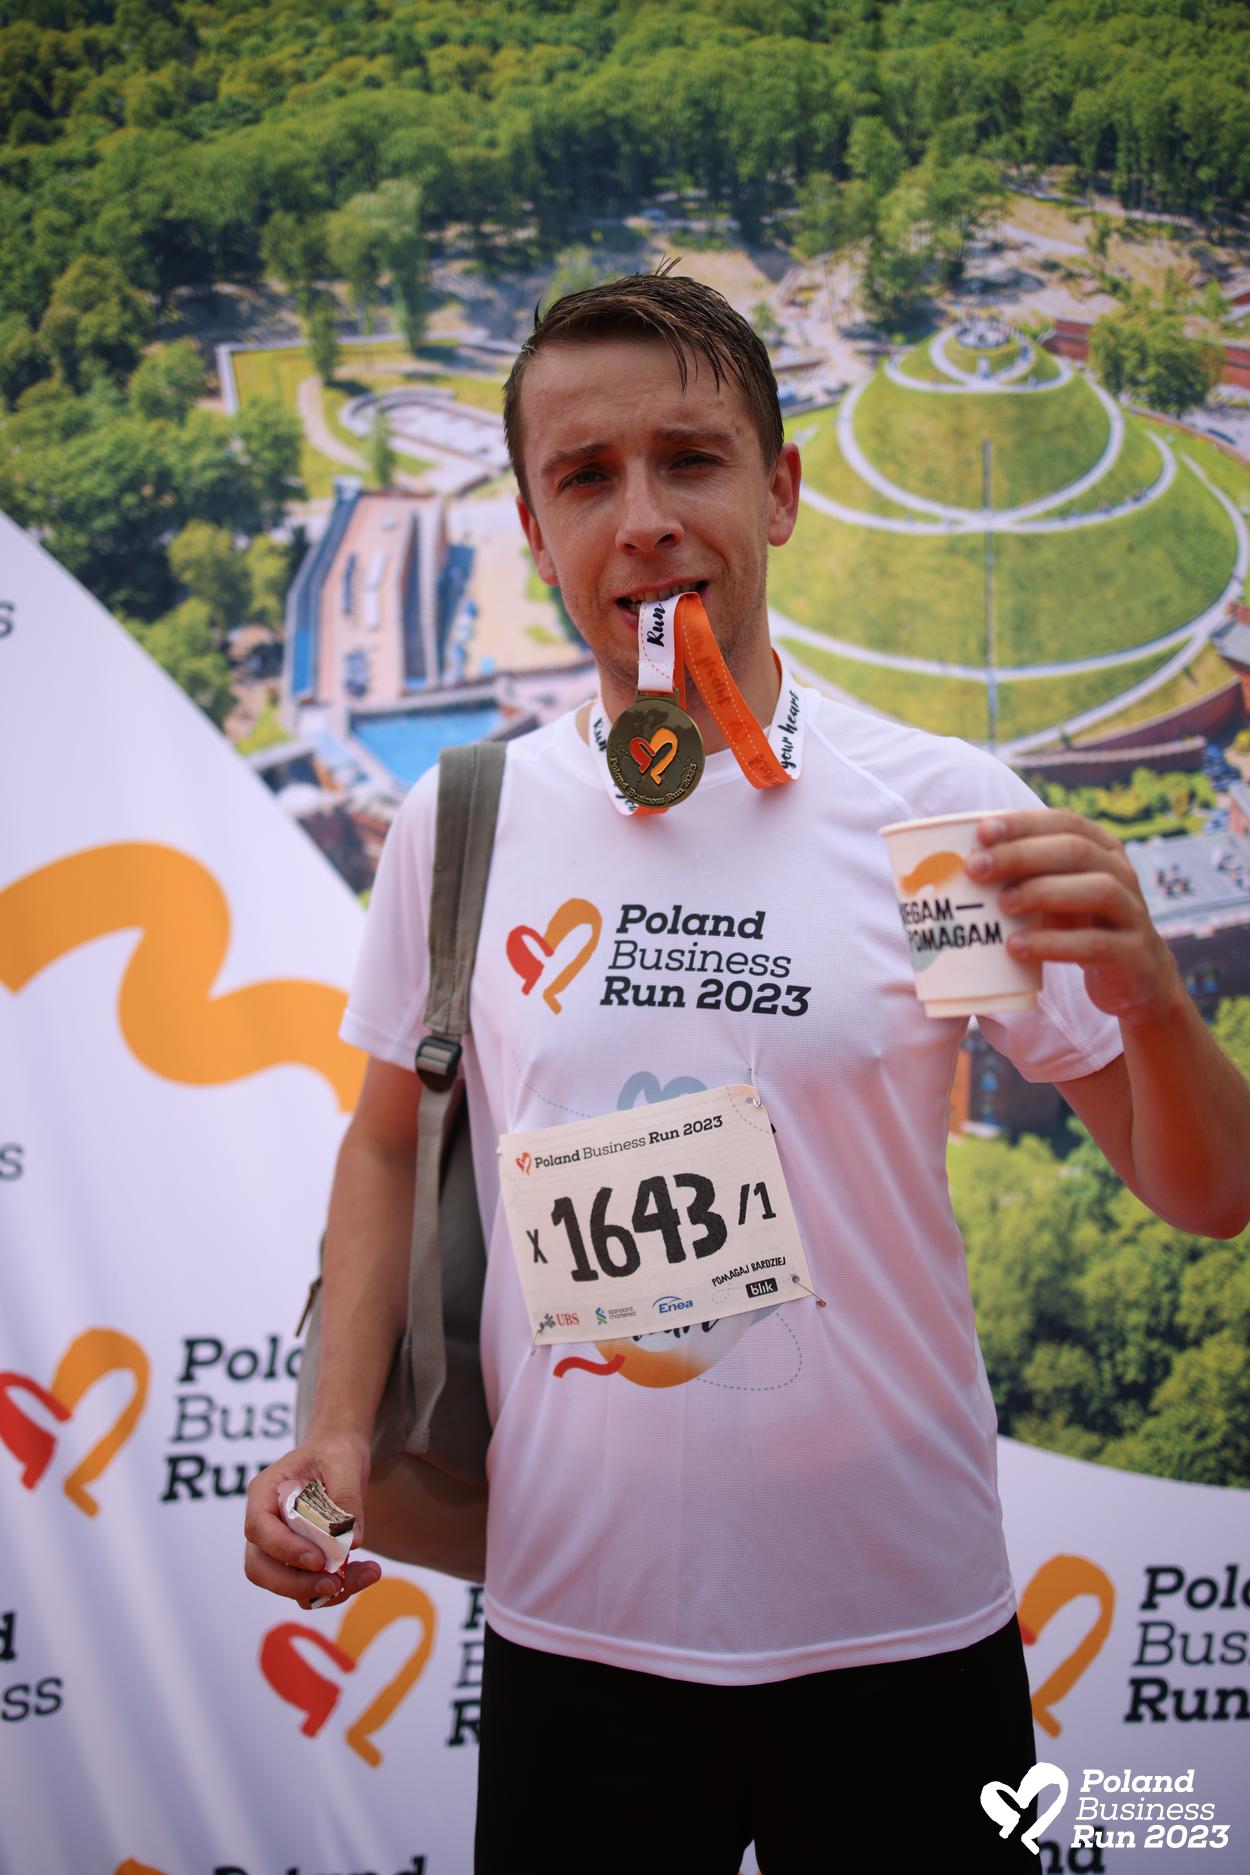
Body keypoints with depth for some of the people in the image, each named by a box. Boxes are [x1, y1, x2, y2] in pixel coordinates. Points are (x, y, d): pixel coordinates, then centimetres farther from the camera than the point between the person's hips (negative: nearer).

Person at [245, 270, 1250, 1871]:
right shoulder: (457, 823, -3)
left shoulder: (946, 808, -8)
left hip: (905, 1624, -1)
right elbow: (391, 1142, 10)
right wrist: (339, 1425, -4)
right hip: (572, 1629, 2)